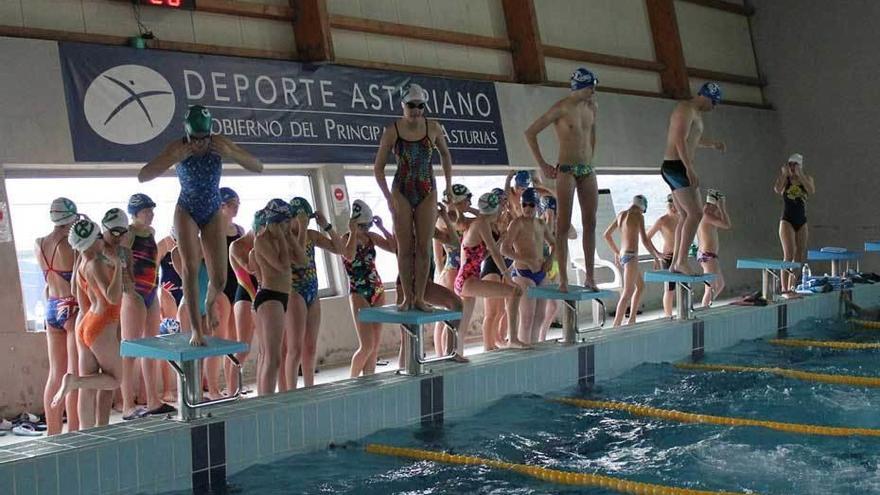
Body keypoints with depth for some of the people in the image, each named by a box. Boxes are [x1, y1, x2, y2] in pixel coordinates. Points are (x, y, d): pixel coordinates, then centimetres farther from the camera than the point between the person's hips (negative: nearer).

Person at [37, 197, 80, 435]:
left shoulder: (39, 244, 4)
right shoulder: (72, 245, -16)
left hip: (52, 309, 7)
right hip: (73, 309, -7)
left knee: (55, 375, 12)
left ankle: (53, 434, 18)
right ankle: (73, 433, 1)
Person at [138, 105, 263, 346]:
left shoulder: (220, 143, -15)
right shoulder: (177, 147, -18)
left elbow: (258, 167, -15)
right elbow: (142, 176, -22)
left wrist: (231, 154, -33)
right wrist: (174, 159, -34)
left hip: (213, 213, 1)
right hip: (186, 212, -1)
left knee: (219, 279, -3)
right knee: (190, 266, -23)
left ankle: (210, 303, 34)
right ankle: (196, 328, -17)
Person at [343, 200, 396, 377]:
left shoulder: (371, 237, 7)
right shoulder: (346, 238, -7)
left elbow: (395, 247, 3)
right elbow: (350, 256, -29)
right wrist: (353, 232, -20)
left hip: (378, 292, 6)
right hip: (359, 294, -5)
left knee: (376, 345, 6)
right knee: (367, 346, -11)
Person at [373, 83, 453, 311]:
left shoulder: (433, 128, -2)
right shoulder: (392, 131, -8)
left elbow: (445, 154, 16)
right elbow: (378, 167, -4)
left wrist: (449, 185, 10)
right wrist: (388, 197, -12)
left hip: (427, 192, 2)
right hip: (402, 192, -1)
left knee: (424, 247, 0)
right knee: (405, 247, 0)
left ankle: (420, 297, 4)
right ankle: (407, 298, 6)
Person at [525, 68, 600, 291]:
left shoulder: (593, 107, 9)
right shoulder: (561, 108, -10)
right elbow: (530, 133, -9)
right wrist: (542, 165, -9)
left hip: (587, 170, 6)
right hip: (566, 170, -6)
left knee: (590, 223, 3)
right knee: (564, 225, -5)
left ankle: (590, 277, 9)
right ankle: (563, 279, -3)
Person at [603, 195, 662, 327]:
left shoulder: (621, 214, 12)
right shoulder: (638, 216, -8)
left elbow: (607, 235, 19)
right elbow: (644, 239, -16)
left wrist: (616, 252, 28)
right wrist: (655, 256, -7)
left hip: (622, 256, 9)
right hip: (631, 256, -9)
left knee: (641, 286, 24)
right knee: (627, 293, -13)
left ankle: (631, 320, 23)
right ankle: (616, 327, -22)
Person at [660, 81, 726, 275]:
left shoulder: (696, 113, 21)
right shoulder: (686, 110, -12)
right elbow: (680, 140, -24)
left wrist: (713, 144, 30)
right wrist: (690, 169, -30)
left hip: (675, 169, 11)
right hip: (677, 167, -11)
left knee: (685, 216, 10)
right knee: (696, 213, -15)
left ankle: (675, 262, 10)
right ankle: (682, 261, -17)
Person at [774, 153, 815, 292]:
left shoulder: (807, 178, 7)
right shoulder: (785, 179, 1)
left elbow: (811, 191, -13)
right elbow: (777, 189, -19)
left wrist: (800, 175, -16)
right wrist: (783, 173, -20)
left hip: (802, 222, 4)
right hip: (787, 220, -4)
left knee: (800, 257, 6)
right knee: (789, 255, -14)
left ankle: (792, 287, 15)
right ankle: (784, 288, -16)